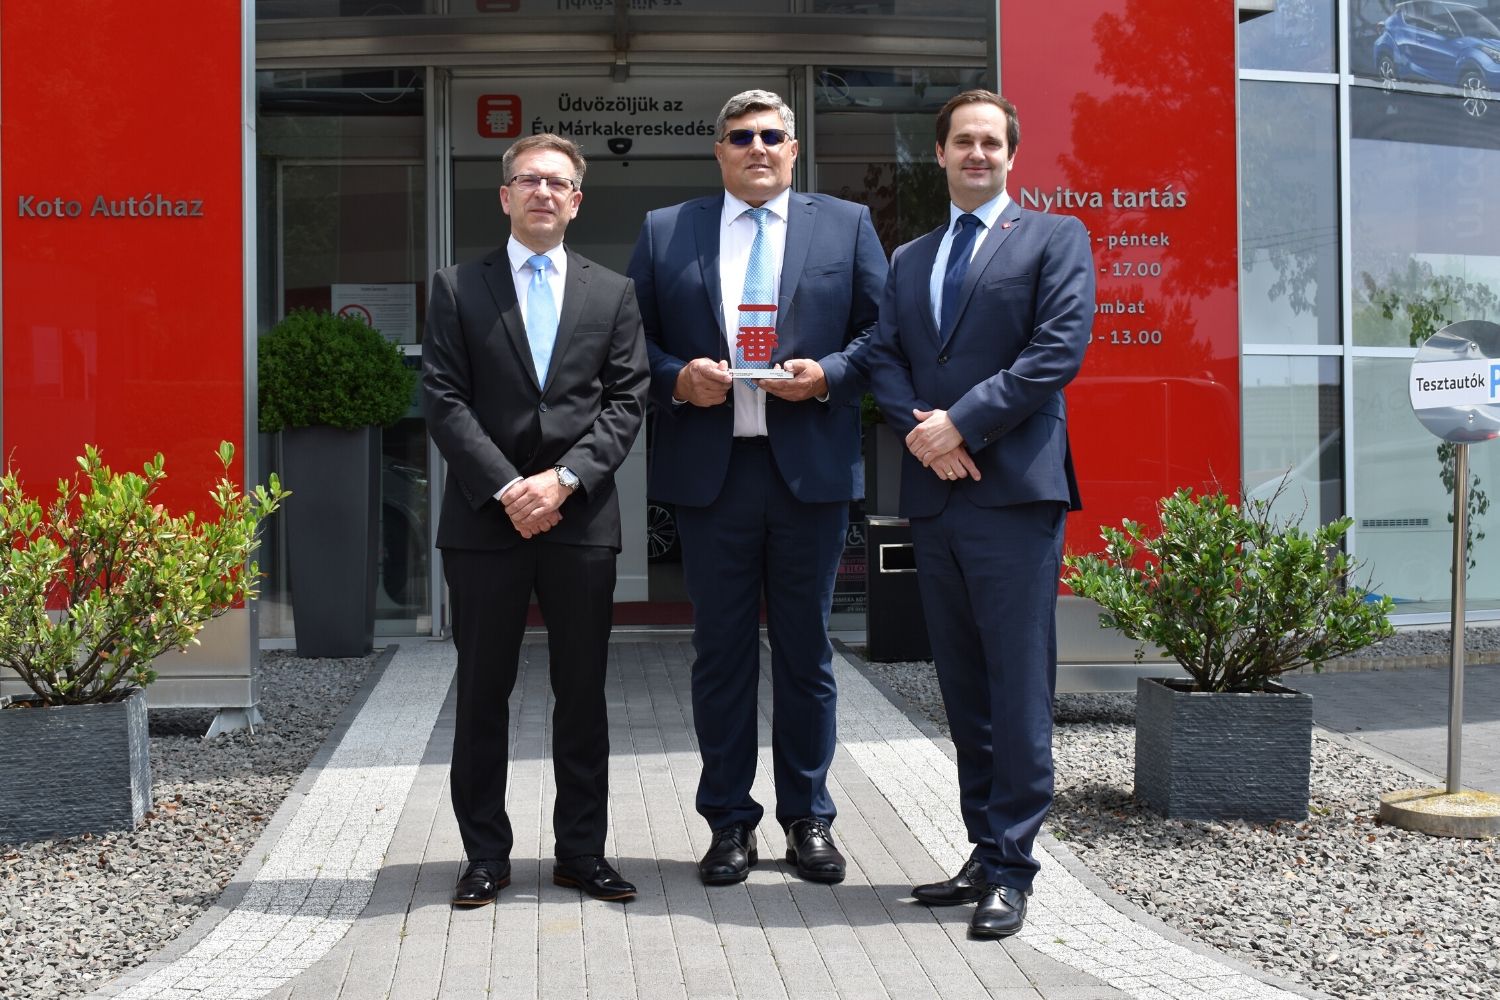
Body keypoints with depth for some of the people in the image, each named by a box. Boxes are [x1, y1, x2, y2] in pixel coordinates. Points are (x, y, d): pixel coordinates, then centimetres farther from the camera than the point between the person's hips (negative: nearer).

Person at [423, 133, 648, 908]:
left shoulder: (612, 294, 11)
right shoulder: (458, 288, 7)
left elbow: (626, 403, 3)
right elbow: (444, 400, -1)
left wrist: (564, 477, -11)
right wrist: (506, 488, -12)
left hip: (581, 519, 1)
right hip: (484, 519, -1)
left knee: (582, 691, 7)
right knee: (482, 692, 5)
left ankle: (581, 850, 17)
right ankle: (486, 855, 15)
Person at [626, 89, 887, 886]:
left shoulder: (846, 225, 10)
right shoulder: (664, 232, 11)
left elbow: (881, 329, 6)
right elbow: (632, 339, 9)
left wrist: (827, 373, -10)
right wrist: (676, 378, -10)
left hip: (812, 468, 0)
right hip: (710, 469, 0)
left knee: (805, 650, 7)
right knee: (720, 651, 6)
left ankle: (809, 819, 19)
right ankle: (729, 822, 17)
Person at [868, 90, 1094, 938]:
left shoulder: (1055, 238, 5)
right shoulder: (910, 260, 22)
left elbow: (1059, 350, -8)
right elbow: (884, 358, 11)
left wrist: (963, 423, -12)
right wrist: (920, 428, -8)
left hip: (1015, 488, -5)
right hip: (934, 494, 6)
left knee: (1019, 686, -5)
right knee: (964, 688, 9)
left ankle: (1012, 868, 1)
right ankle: (986, 853, 17)